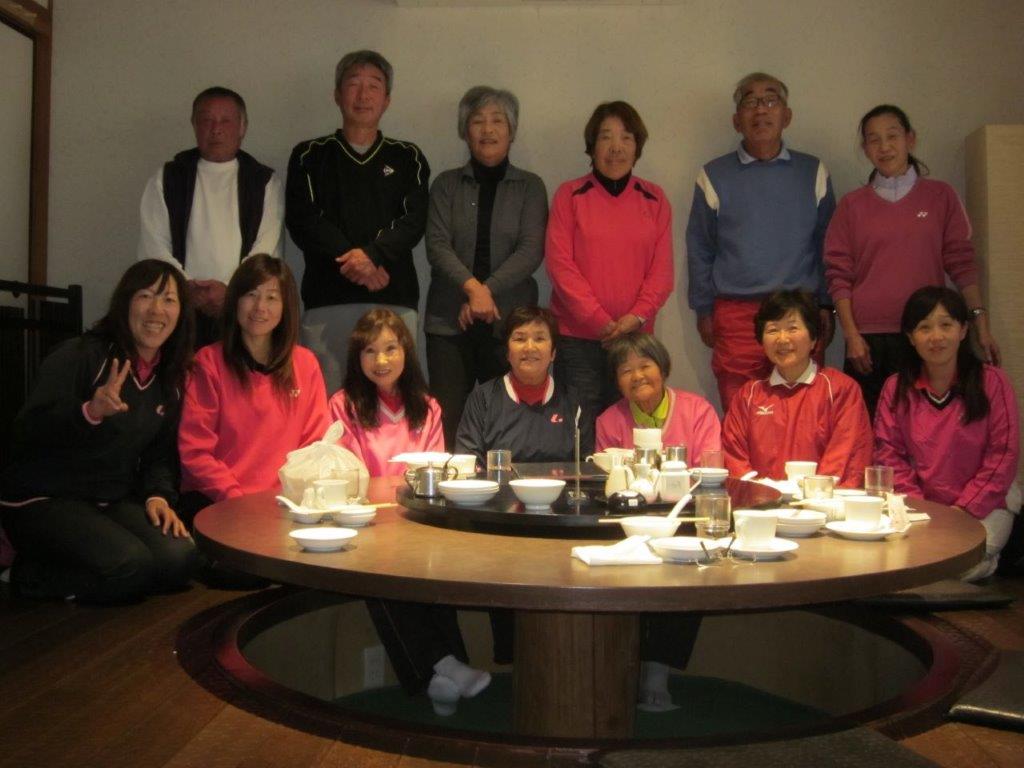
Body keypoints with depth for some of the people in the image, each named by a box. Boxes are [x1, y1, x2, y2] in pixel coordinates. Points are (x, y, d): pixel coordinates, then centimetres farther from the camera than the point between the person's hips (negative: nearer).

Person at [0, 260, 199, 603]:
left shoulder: (169, 381, 8)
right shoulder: (79, 355, -12)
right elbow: (28, 433, -22)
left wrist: (158, 496, -7)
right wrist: (90, 411, -40)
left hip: (113, 503, 7)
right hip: (43, 500, -7)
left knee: (180, 560, -17)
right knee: (129, 565, -29)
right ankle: (29, 572, -1)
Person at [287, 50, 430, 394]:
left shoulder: (408, 158, 16)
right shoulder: (310, 156, 14)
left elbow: (413, 221, 2)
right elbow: (302, 220, 2)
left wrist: (371, 254, -15)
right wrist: (352, 260, -10)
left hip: (394, 299, 0)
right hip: (327, 297, 0)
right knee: (326, 396, -4)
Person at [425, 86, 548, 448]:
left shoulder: (530, 187, 10)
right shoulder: (446, 184, 12)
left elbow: (531, 251, -2)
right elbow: (437, 245, -1)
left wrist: (487, 290, -12)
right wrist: (472, 286, -16)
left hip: (509, 320, 0)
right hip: (450, 321, 1)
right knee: (447, 422, -4)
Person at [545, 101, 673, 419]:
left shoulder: (654, 199, 10)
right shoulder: (569, 195, 3)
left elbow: (662, 269, 6)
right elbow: (559, 263, -4)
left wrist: (637, 316, -10)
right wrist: (599, 320, -12)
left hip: (635, 336, 2)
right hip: (577, 337, -2)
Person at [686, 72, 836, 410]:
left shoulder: (813, 173, 10)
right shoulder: (714, 176, 7)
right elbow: (699, 249, 10)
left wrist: (826, 306, 7)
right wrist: (703, 310, 7)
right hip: (736, 316, -1)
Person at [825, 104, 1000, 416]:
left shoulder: (940, 196, 7)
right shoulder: (852, 205, 7)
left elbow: (961, 263, 6)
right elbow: (838, 275, 3)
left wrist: (981, 325, -2)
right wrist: (851, 335, -5)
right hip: (867, 338, 0)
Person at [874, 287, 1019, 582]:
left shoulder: (992, 382, -4)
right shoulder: (895, 388, 3)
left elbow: (1003, 455, -7)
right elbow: (888, 452, 1)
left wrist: (963, 510, -14)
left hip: (983, 505, -1)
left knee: (962, 562, -26)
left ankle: (989, 562, 7)